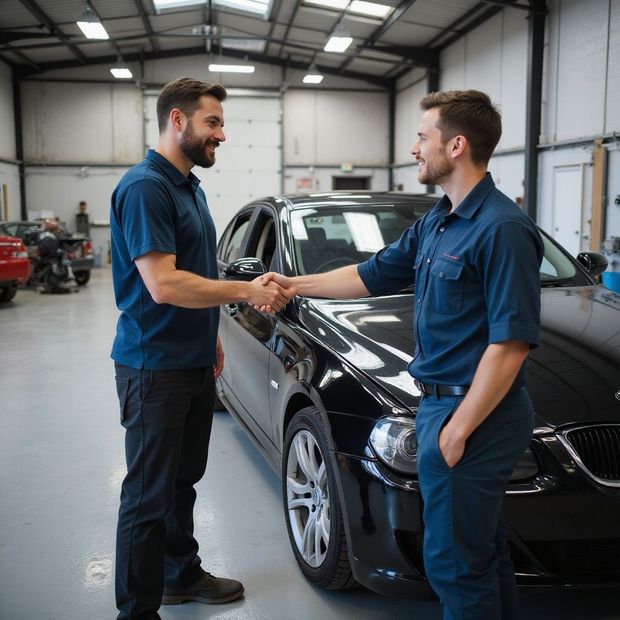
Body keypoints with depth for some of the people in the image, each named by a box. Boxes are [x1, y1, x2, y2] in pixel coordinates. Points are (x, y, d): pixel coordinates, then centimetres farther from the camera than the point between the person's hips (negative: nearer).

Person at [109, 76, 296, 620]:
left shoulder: (190, 187, 14)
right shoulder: (144, 187, -17)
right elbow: (163, 285, -25)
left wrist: (210, 337, 18)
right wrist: (249, 291, -19)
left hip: (193, 362, 9)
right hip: (154, 368, -9)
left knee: (183, 481, 20)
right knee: (148, 496, 1)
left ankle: (182, 575, 36)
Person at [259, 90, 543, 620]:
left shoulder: (502, 228, -19)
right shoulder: (436, 223, 11)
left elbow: (511, 344, -22)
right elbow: (372, 275, 20)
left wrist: (459, 428, -19)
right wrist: (294, 285, 19)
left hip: (473, 416, -9)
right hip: (441, 401, 9)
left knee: (454, 561, 3)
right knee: (481, 549, 22)